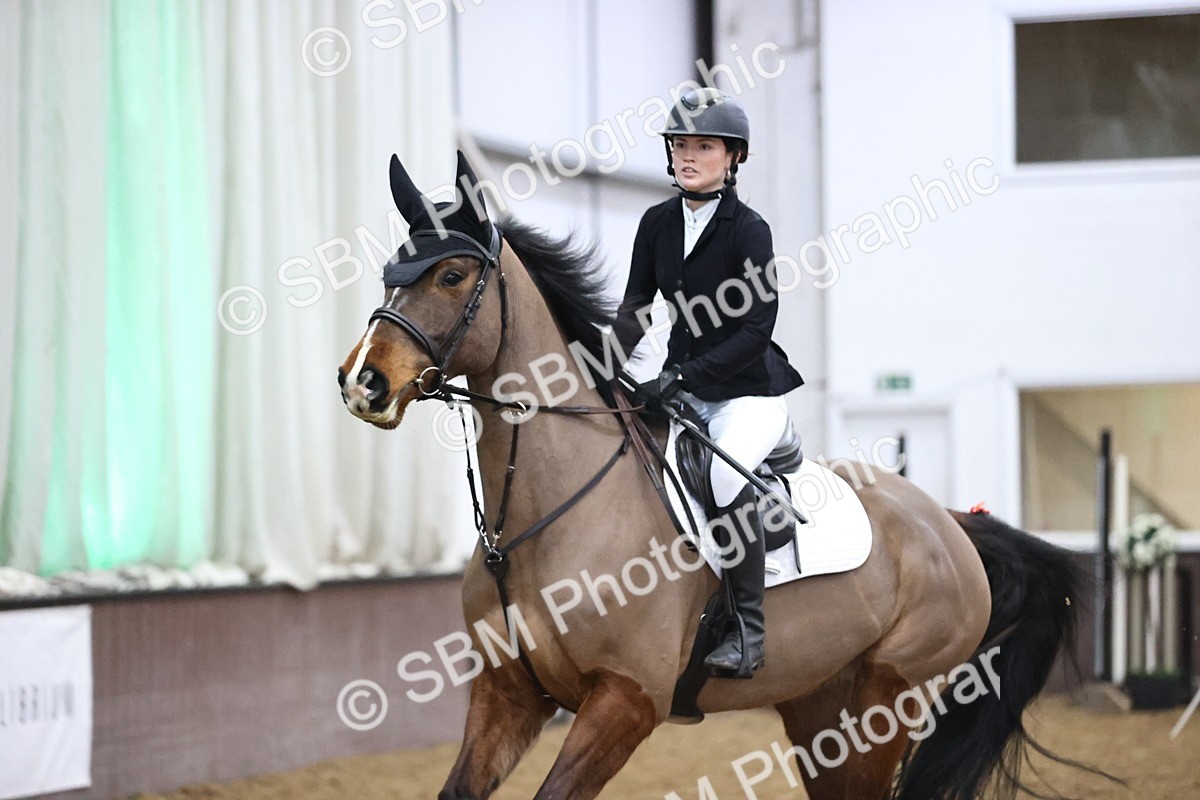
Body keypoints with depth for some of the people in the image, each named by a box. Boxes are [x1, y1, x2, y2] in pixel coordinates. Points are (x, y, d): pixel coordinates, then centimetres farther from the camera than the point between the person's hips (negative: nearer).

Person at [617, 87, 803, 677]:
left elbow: (756, 329, -18)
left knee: (723, 475, -33)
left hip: (749, 391, -7)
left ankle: (746, 632, -23)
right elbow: (636, 306, 8)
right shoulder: (658, 224, 4)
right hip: (681, 390, 7)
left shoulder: (749, 231, -12)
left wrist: (683, 375, -27)